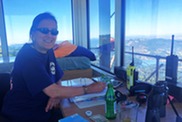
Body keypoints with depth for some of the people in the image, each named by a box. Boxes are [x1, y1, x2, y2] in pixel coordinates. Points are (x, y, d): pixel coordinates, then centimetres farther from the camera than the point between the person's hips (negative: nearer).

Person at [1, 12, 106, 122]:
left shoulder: (49, 51, 1)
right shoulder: (28, 57, -24)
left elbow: (58, 79, 9)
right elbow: (52, 91, -28)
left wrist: (57, 95, -13)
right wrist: (89, 89, -21)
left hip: (43, 112, 7)